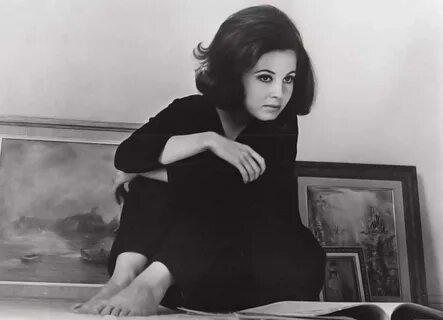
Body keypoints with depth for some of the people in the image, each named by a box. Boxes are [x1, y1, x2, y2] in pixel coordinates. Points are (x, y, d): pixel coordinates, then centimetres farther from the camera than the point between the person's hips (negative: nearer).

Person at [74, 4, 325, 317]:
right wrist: (210, 140, -28)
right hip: (189, 255, 1)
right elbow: (127, 156, -18)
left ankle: (154, 281, -40)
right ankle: (124, 276, -32)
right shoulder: (191, 110, -2)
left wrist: (147, 171, -19)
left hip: (253, 256, -1)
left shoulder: (281, 127, -8)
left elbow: (233, 187, -25)